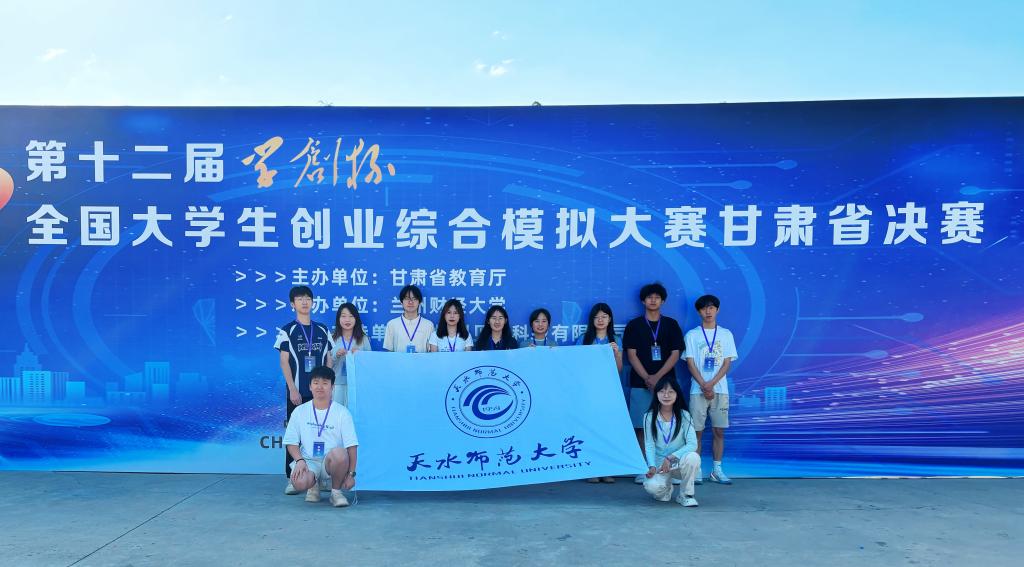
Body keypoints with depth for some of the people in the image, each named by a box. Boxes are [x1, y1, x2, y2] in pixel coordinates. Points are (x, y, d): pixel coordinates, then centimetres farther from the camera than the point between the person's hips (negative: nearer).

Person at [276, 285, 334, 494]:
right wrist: (293, 389, -10)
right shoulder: (287, 331, 1)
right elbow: (284, 362, -3)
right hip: (298, 392, -3)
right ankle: (292, 479, 6)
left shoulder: (322, 330, 9)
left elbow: (329, 360, 11)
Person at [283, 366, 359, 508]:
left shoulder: (342, 412, -1)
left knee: (339, 453, -37)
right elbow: (291, 443, 8)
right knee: (299, 482, -34)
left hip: (332, 462, -1)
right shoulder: (300, 411, 5)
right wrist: (300, 460, -11)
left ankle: (336, 491, -7)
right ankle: (313, 484, 7)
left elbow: (352, 446, -4)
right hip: (308, 460, 1)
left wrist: (351, 474, -11)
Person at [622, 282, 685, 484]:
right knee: (641, 427, -1)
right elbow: (631, 354, 1)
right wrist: (647, 378, -10)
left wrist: (657, 377, -8)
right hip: (640, 384, 0)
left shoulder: (671, 324, 9)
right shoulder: (634, 325, 7)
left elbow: (675, 354, 3)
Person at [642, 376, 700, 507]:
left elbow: (692, 444, -13)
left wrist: (671, 458, -23)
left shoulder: (684, 416, -4)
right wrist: (652, 466, -22)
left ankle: (686, 495, -8)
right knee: (651, 486, -31)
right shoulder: (649, 417, -2)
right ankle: (666, 488, 10)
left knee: (693, 457, -34)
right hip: (659, 464, 0)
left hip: (679, 463, 0)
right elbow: (649, 445, -6)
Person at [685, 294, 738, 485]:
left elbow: (727, 363, 2)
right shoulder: (692, 335, 5)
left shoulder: (726, 334, 9)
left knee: (719, 431, 3)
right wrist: (704, 386, -11)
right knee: (697, 430, -1)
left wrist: (711, 384, -10)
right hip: (698, 390, -1)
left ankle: (717, 470, 13)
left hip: (720, 389, 1)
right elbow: (690, 363, -1)